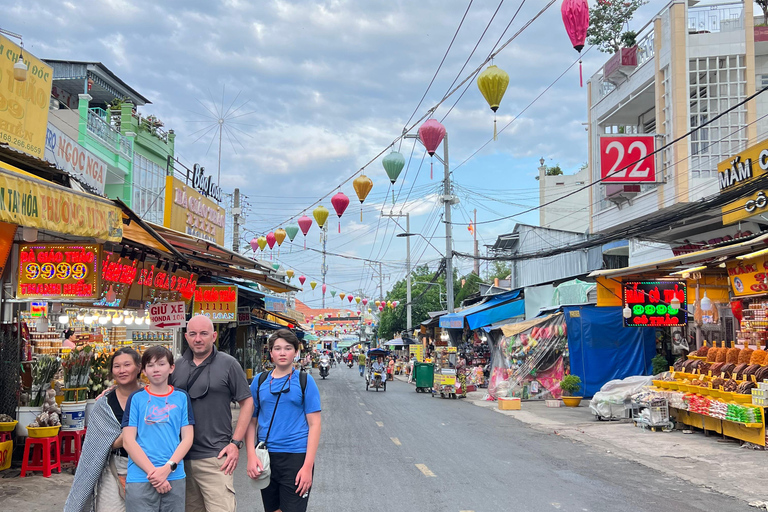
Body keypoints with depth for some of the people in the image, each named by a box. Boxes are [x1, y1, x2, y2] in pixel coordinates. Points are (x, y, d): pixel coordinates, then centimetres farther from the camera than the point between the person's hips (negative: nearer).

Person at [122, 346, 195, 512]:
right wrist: (153, 472, -12)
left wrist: (167, 468, -11)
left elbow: (187, 438, 3)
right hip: (139, 479, -1)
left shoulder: (182, 398, 7)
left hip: (175, 478, 1)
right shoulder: (136, 399, 4)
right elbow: (128, 441, -2)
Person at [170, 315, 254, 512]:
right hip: (181, 456, 4)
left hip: (215, 457, -4)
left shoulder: (228, 364, -1)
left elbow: (247, 402, 0)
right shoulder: (177, 366, 11)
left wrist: (236, 443, -6)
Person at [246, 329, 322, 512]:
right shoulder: (259, 382, 6)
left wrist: (308, 466, -13)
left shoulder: (304, 381, -2)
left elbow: (314, 424, -5)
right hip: (265, 456, 3)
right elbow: (251, 422, 8)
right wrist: (251, 457, -7)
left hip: (296, 456, -3)